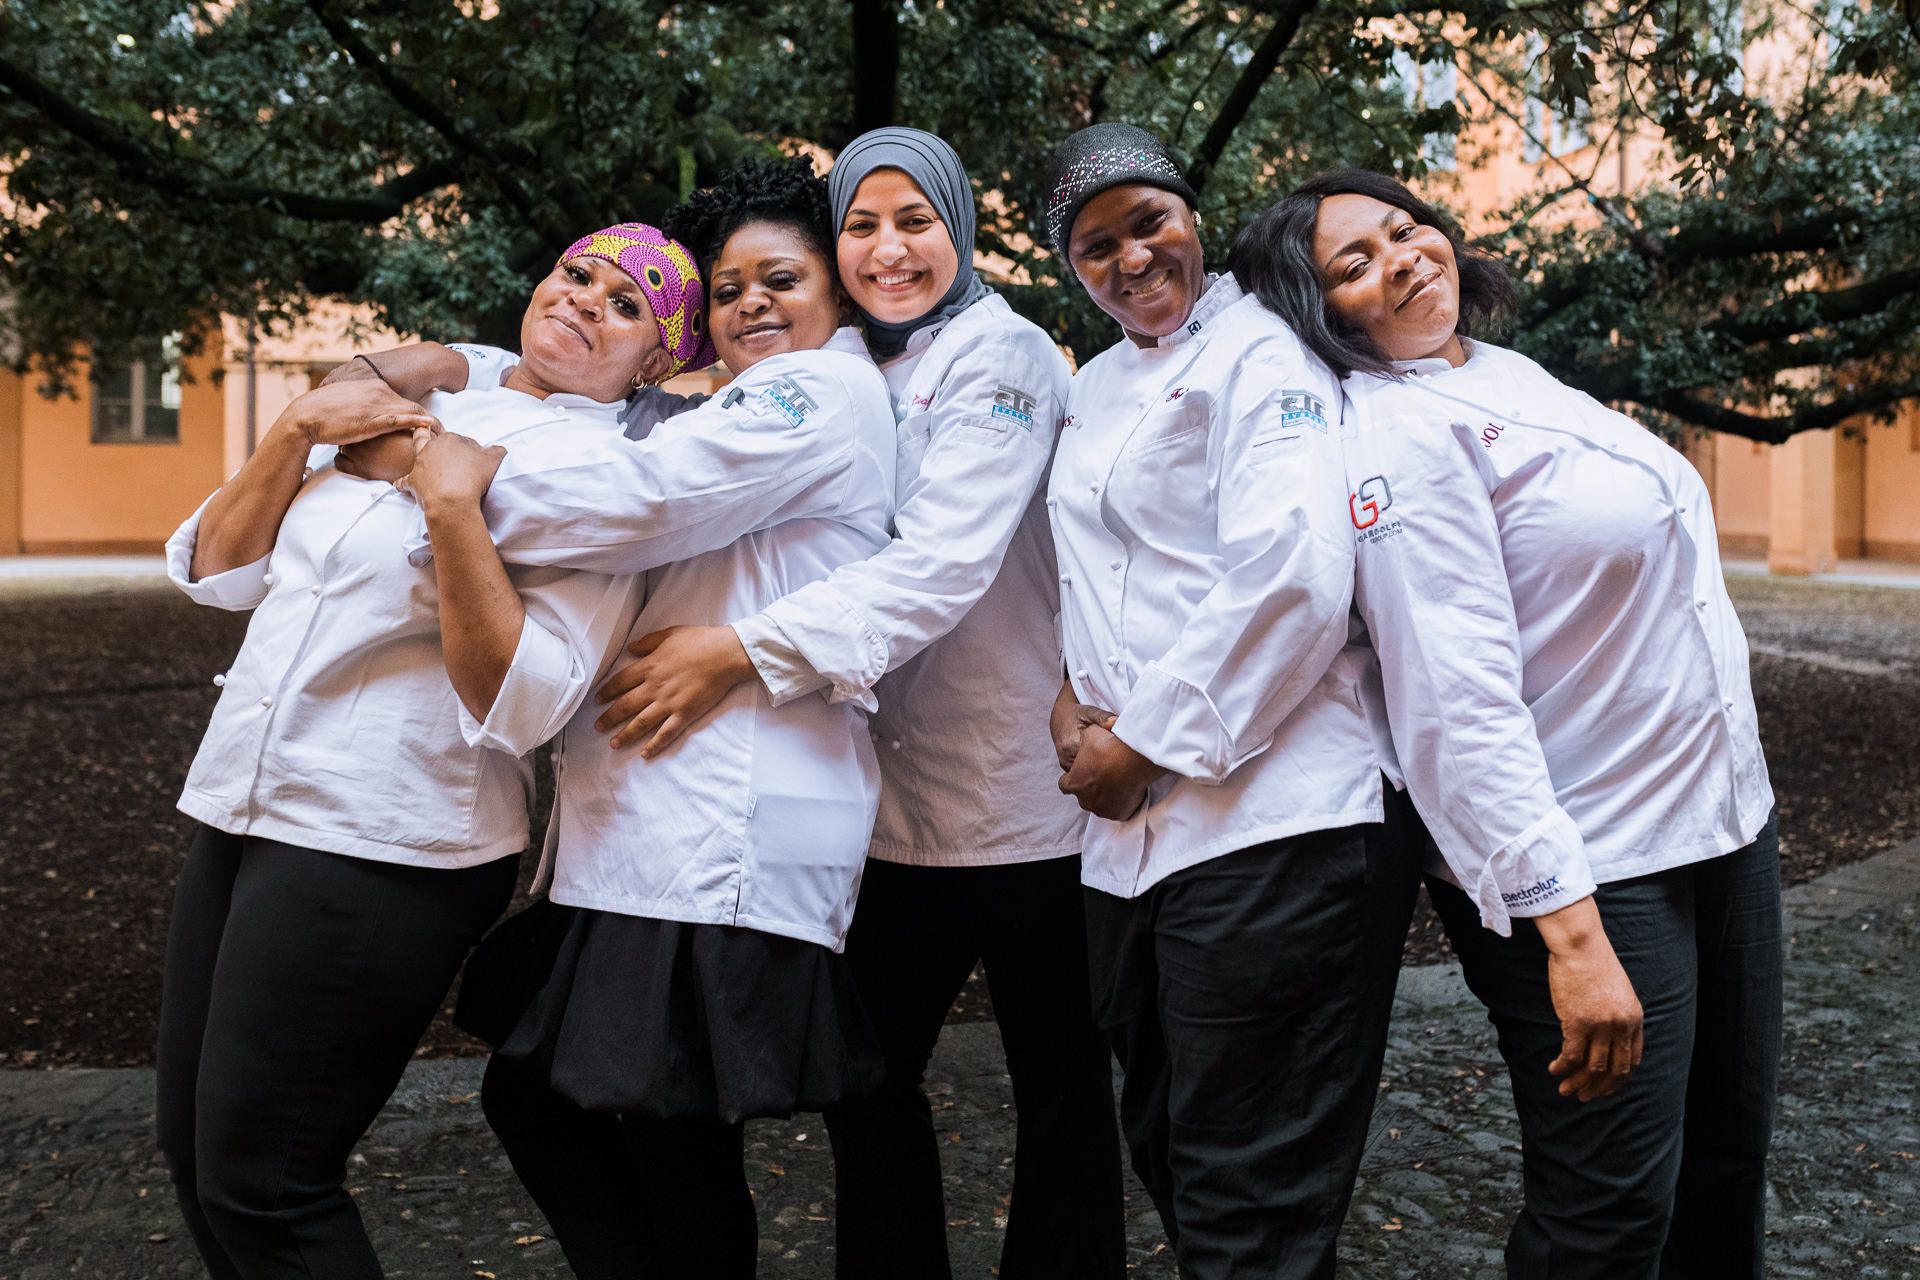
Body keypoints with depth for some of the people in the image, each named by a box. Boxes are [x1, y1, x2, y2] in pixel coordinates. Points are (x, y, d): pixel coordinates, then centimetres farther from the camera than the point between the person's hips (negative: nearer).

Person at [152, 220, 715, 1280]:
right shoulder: (407, 410, 11)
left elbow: (519, 705, -18)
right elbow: (219, 572, 10)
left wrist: (458, 518, -25)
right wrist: (298, 429, -3)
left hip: (380, 852, -7)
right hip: (240, 816, 7)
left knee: (257, 1188, -1)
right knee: (192, 1146, 16)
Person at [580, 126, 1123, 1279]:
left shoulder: (998, 354, -10)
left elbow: (945, 561, -23)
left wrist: (745, 652, -28)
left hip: (1022, 796, -6)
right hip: (902, 803, 7)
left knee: (1060, 1086, 8)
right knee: (866, 1075, 12)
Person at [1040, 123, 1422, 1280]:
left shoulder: (1261, 354, -7)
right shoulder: (1095, 389, 19)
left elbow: (1292, 579, -20)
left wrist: (1144, 742, -15)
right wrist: (1073, 697, 5)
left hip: (1269, 825, -9)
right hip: (1135, 836, 9)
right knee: (1170, 1159, 20)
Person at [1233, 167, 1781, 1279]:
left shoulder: (1508, 374, 9)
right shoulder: (1401, 437, -18)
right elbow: (1462, 706, -25)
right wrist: (1569, 932, -30)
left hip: (1724, 821, 9)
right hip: (1588, 868, -9)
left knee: (1729, 1161, 20)